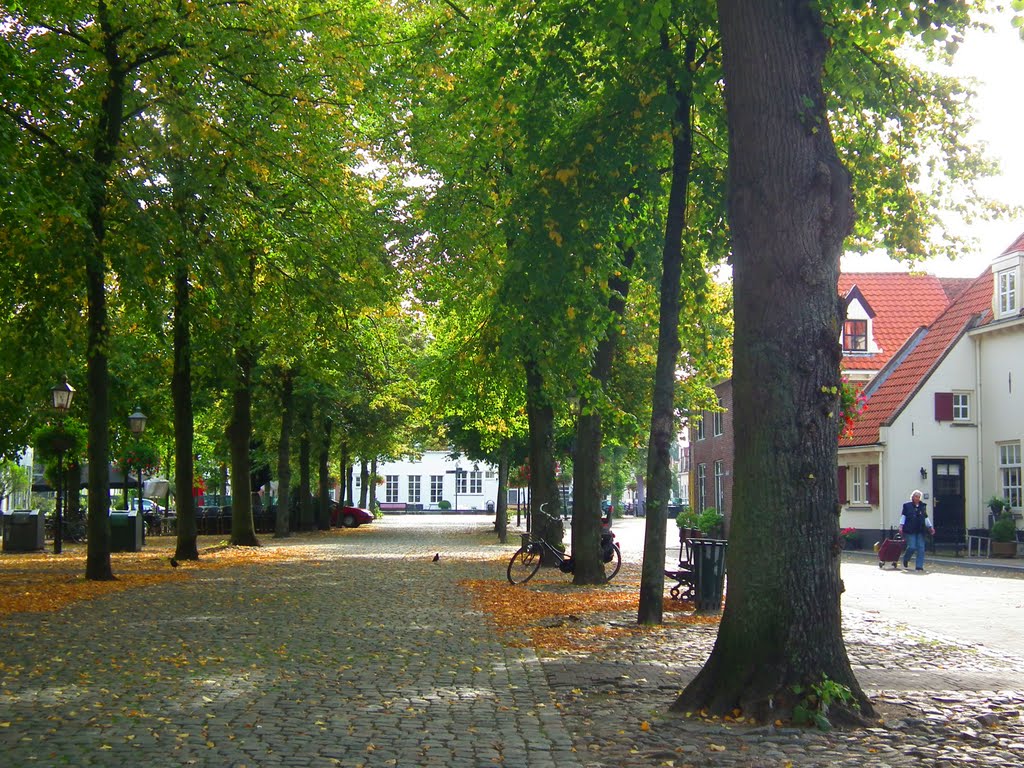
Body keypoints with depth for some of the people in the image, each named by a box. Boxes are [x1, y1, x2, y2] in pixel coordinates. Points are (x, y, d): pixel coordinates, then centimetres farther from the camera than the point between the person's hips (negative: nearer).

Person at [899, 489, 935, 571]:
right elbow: (903, 516, 3)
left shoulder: (923, 506, 14)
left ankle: (919, 566, -1)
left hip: (920, 530, 4)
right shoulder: (907, 505, 4)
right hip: (910, 530, -4)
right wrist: (901, 526, -7)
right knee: (912, 547, -12)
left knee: (921, 548, -4)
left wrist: (930, 527, 15)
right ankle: (905, 562, 16)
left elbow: (926, 518, 21)